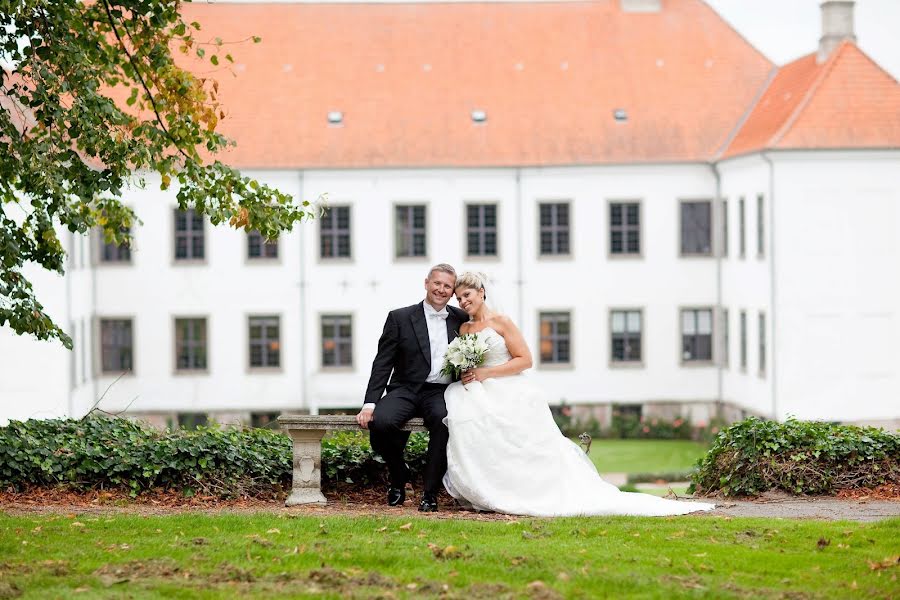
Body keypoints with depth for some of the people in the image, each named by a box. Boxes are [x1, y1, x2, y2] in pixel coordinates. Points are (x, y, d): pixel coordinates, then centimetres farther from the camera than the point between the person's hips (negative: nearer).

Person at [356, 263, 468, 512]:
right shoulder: (400, 318, 5)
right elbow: (382, 364, 1)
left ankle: (430, 491, -22)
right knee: (380, 422, -31)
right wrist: (370, 403, -9)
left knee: (445, 420, -36)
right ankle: (398, 475, 0)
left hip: (441, 393, 1)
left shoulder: (461, 320, 12)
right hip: (406, 390, -1)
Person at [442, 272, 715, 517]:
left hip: (513, 395, -4)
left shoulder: (501, 322, 0)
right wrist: (464, 375, -4)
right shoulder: (464, 329, 16)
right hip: (480, 396, 5)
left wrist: (486, 373, -12)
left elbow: (525, 360, -5)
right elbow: (462, 365, 21)